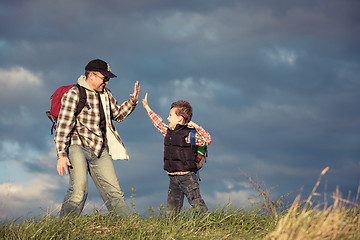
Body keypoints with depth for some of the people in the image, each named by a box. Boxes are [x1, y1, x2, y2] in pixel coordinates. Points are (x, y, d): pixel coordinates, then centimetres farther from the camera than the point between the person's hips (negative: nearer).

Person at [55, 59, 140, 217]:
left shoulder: (105, 93, 13)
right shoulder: (73, 94, -10)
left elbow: (118, 114, 27)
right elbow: (63, 125, -15)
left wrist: (132, 102, 8)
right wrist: (61, 154, -22)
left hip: (99, 150, 7)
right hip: (77, 147, -6)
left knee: (113, 191, 5)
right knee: (79, 188, -23)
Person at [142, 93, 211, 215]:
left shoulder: (189, 134, -9)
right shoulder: (168, 131, 13)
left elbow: (207, 140, -17)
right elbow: (158, 123, 29)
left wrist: (196, 127, -22)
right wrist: (147, 107, 35)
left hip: (187, 176, -7)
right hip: (173, 177, 7)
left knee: (196, 203, -11)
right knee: (171, 208, 7)